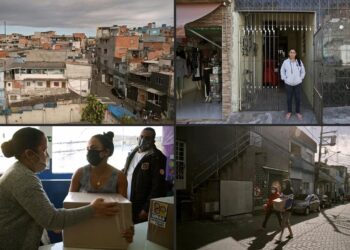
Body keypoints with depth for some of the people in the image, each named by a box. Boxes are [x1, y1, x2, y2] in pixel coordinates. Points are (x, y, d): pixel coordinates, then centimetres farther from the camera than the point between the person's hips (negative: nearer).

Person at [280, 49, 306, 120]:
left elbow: (303, 71, 9)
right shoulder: (285, 62, -5)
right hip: (288, 83, -1)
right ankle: (289, 112, 22)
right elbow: (282, 71, 7)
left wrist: (301, 78, 2)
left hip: (298, 83, 1)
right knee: (289, 98, 8)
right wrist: (284, 78, 0)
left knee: (298, 98, 7)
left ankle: (298, 112, 21)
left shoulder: (299, 62, -2)